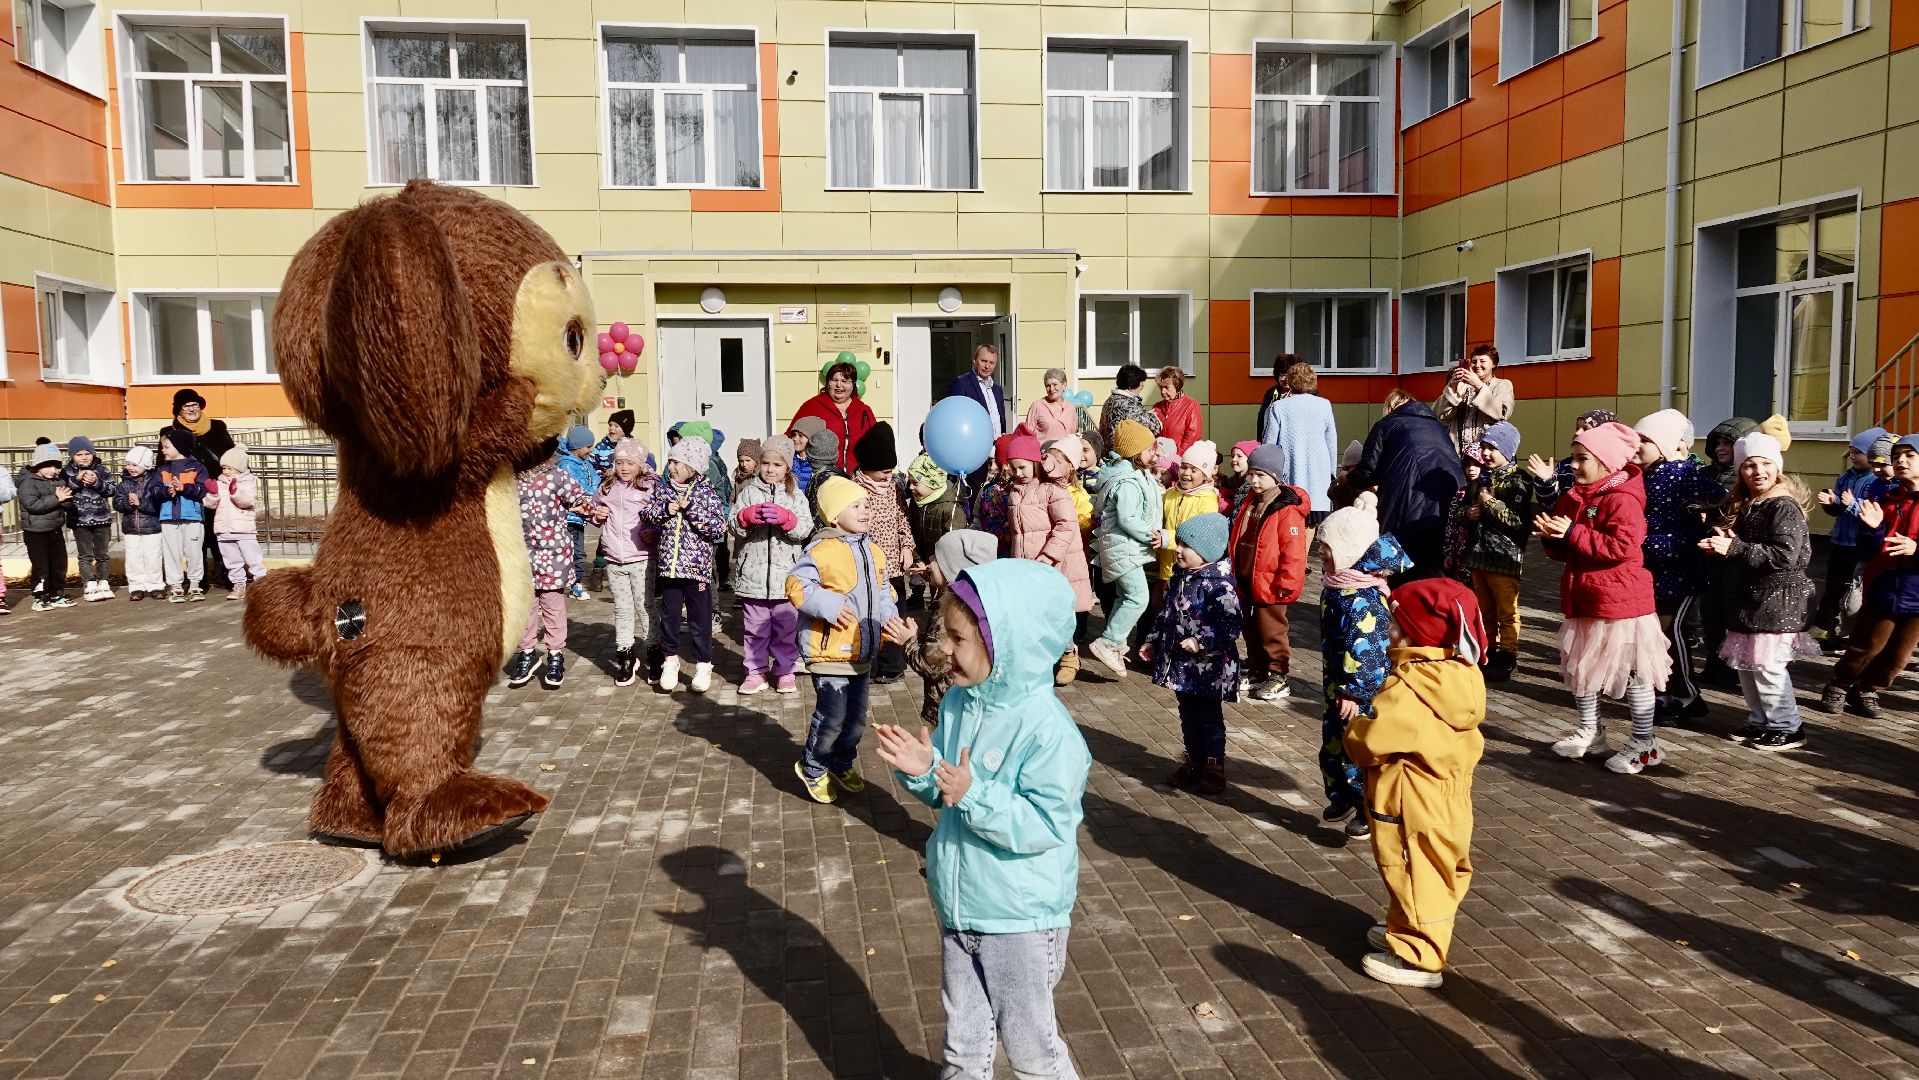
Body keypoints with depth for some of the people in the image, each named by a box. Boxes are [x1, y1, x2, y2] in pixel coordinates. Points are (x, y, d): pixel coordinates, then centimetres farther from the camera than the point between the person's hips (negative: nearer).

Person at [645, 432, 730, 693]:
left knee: (699, 618, 5)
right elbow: (647, 513, 7)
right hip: (668, 565, 4)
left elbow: (718, 528, -12)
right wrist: (664, 509, -10)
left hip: (697, 566, -3)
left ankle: (703, 666, 16)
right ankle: (671, 660, 27)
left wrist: (691, 509, -18)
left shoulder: (707, 493, -5)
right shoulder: (664, 490, 7)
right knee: (669, 615, 12)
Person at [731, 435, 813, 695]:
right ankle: (756, 671, 20)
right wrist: (747, 516, -19)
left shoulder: (796, 496, 5)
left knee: (786, 628, 7)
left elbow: (805, 529, -5)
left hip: (785, 574, 0)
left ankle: (785, 671, 20)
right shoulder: (747, 492, 5)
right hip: (753, 573, 0)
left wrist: (785, 518, -21)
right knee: (754, 627, 8)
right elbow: (732, 524, 1)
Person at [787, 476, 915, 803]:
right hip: (831, 651, -7)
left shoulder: (874, 552, 9)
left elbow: (884, 594, 15)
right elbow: (796, 586, -18)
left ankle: (843, 763, 38)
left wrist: (892, 623, -1)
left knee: (856, 716, 16)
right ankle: (813, 768, 19)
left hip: (864, 651, 7)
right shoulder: (822, 550, -16)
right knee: (832, 716, -3)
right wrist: (828, 605, -25)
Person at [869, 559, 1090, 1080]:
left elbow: (1046, 825, -27)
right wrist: (922, 771, -11)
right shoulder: (959, 702, -1)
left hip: (1021, 917, -7)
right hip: (959, 907, 7)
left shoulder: (1048, 730, -25)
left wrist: (974, 795, -33)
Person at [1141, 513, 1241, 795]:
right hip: (1181, 665, 8)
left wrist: (1200, 642, -30)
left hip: (1210, 668, -8)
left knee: (1210, 719, 6)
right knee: (1188, 716, 17)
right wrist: (1152, 641, 15)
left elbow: (1230, 626, -26)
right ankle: (1194, 762, 31)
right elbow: (1166, 614, 17)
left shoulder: (1219, 585, -20)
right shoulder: (1180, 578, 6)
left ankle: (1214, 768, 19)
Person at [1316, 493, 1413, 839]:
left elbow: (1362, 651, -27)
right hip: (1339, 686, 10)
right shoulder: (1337, 588, 5)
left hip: (1364, 692, -10)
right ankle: (1342, 798, 36)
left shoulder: (1362, 600, -26)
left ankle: (1370, 811, 17)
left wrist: (1353, 693, -23)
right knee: (1333, 742, 19)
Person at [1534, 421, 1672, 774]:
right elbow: (1564, 552, 16)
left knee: (1632, 672, 1)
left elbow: (1622, 547, -28)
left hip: (1620, 601, -9)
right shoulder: (1574, 498, 10)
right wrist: (1550, 536, -7)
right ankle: (1589, 732, 29)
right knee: (1579, 667, 15)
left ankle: (1644, 744, 10)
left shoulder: (1622, 499, -16)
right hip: (1583, 600, 9)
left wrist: (1573, 533, -27)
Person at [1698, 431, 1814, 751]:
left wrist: (1735, 548, -25)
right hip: (1751, 595, 9)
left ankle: (1788, 728, 6)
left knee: (1767, 665, -7)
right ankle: (1760, 722, 23)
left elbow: (1785, 557, -23)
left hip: (1779, 598, -9)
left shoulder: (1785, 507, -14)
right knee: (1745, 663, 11)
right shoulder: (1745, 507, 12)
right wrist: (1721, 544, 2)